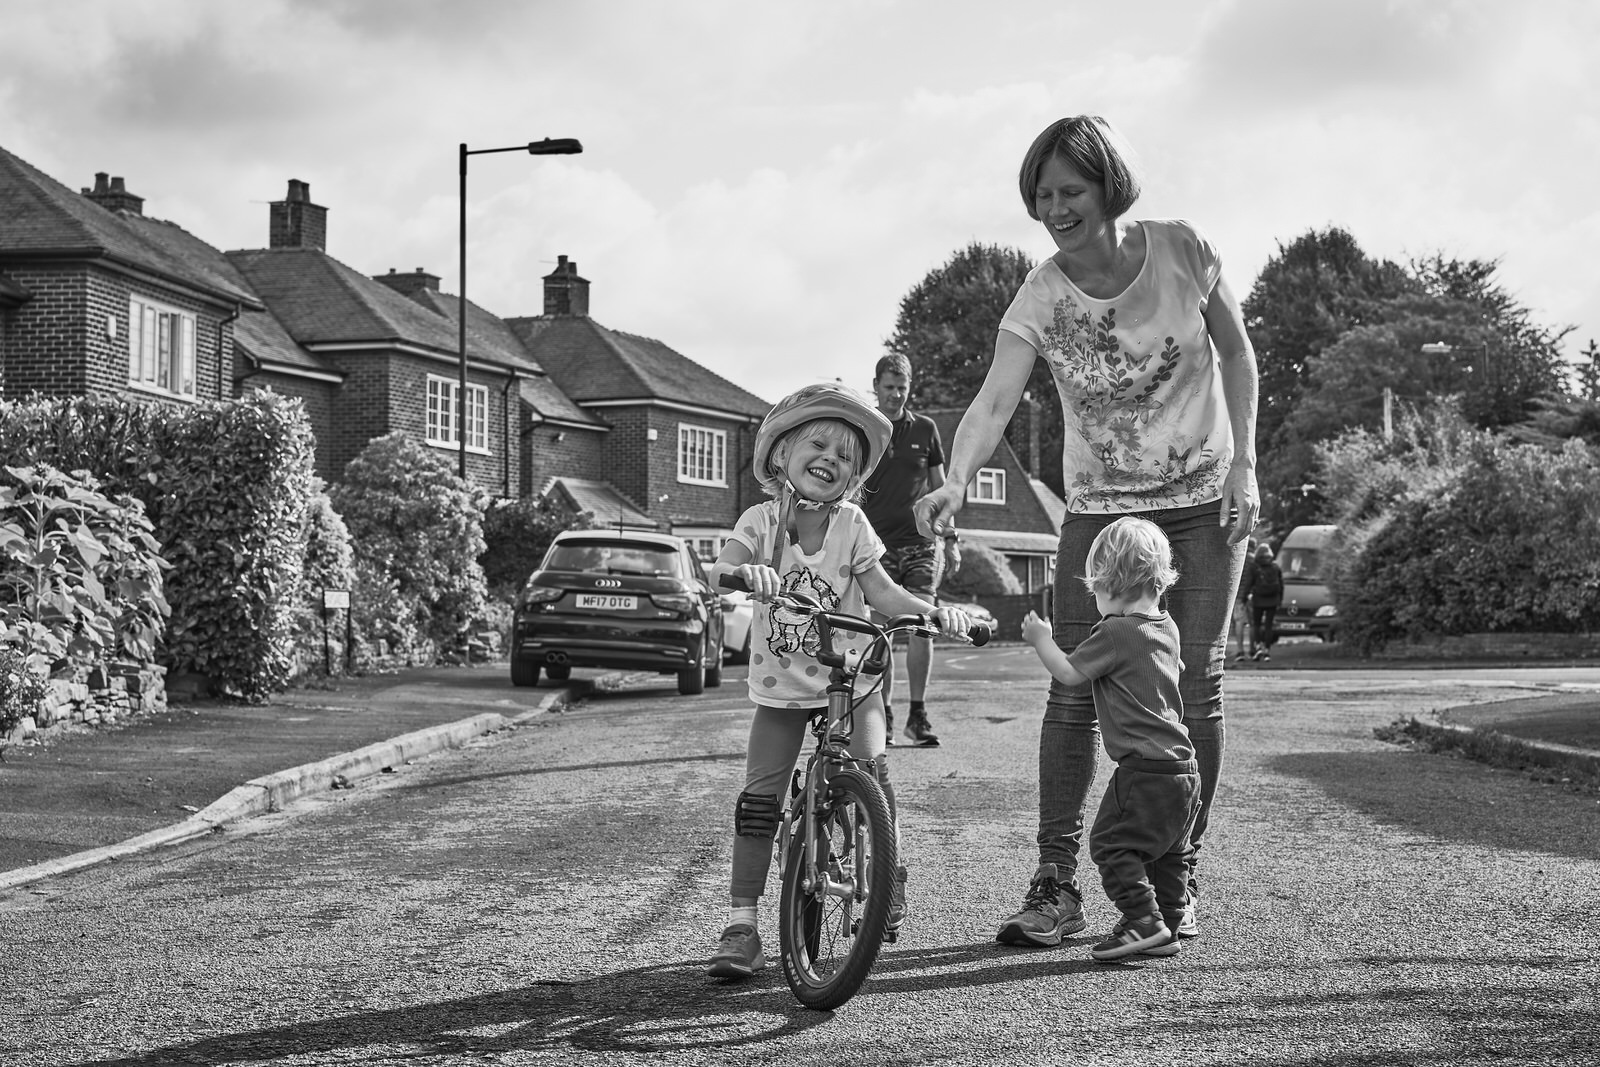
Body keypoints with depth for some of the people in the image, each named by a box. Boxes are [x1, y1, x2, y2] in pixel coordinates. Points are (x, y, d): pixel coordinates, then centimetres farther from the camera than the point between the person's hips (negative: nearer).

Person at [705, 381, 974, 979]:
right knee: (758, 800, -7)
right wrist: (744, 572, -45)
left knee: (869, 765, -19)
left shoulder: (851, 525, -5)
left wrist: (934, 611, -25)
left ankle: (888, 875, 6)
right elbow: (717, 573, -23)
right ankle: (742, 925, -3)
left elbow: (883, 592, -8)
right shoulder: (761, 521, -8)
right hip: (780, 686, 0)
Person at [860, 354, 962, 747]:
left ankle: (917, 715, -1)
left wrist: (951, 538, 11)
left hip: (920, 542, 1)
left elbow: (939, 487, 15)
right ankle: (883, 715, 7)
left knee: (921, 627, -8)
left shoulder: (925, 429, 9)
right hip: (878, 545, -1)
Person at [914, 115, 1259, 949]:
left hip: (1204, 504, 0)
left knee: (1195, 692, -1)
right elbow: (994, 400, -26)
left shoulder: (1183, 251, -11)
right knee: (1073, 694, -7)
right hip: (1099, 512, 0)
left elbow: (1237, 355, 2)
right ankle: (1056, 885, -1)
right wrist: (956, 480, -45)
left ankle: (1179, 880, 13)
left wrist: (1244, 464, -5)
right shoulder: (1039, 299, -13)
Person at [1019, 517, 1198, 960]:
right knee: (1169, 852, 14)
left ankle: (1143, 920, -10)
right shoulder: (1166, 628, 12)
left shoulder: (1114, 632, -14)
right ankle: (1166, 927, 18)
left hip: (1144, 768, -9)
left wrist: (1041, 639, 8)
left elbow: (1068, 673, -9)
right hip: (1183, 765, 9)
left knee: (1111, 843, -4)